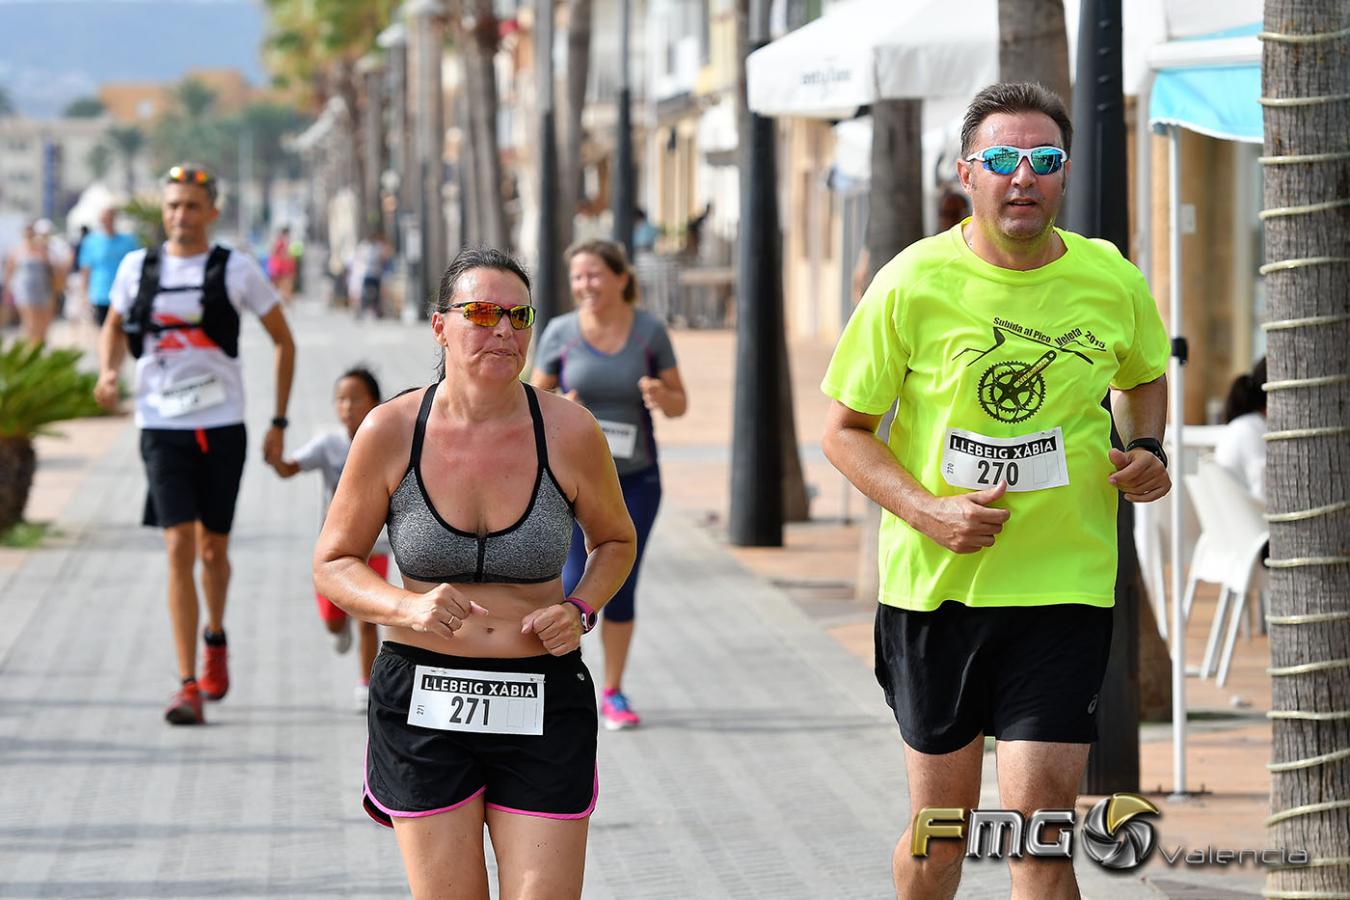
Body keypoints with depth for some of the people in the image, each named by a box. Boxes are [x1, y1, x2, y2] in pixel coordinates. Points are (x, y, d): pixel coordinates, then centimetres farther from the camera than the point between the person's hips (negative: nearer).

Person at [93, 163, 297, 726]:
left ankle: (215, 637, 42)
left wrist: (279, 422, 3)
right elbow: (114, 327, 20)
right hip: (161, 427, 0)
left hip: (222, 426, 0)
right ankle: (188, 686, -11)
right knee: (179, 547, -11)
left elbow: (283, 341, 7)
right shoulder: (136, 267, 3)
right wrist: (108, 371, -2)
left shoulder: (237, 271, -2)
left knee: (213, 549, 10)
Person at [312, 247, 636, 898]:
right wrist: (406, 607, -16)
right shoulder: (392, 432, -5)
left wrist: (579, 611, -4)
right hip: (423, 699, 0)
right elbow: (332, 565, 3)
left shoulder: (568, 432, -3)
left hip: (543, 704, 0)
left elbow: (615, 540, 15)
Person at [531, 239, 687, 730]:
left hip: (635, 477, 1)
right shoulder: (560, 333, -5)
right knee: (578, 583, -11)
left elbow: (680, 402, 4)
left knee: (621, 588, 5)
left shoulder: (649, 331, -3)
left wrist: (662, 397, -19)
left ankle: (613, 692, 19)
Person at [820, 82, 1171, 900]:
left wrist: (1146, 449, 1)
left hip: (1062, 586, 0)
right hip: (935, 583, 0)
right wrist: (926, 512, -17)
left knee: (1040, 817, -11)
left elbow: (1145, 377, 22)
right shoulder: (914, 283, -7)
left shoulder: (1112, 280, 0)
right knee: (941, 822, 10)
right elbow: (845, 430, -1)